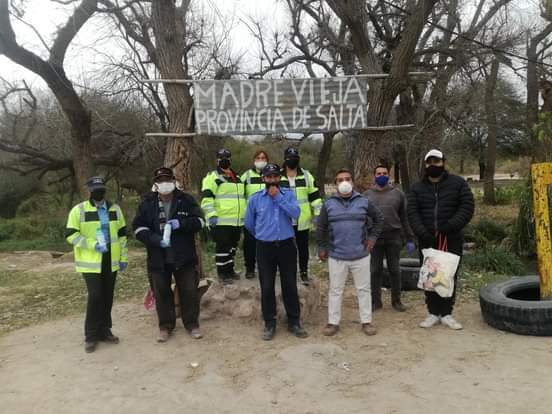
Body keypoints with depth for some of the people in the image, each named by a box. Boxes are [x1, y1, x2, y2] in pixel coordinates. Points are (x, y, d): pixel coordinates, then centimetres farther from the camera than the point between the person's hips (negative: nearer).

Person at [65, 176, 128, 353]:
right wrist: (93, 244, -19)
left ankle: (104, 331, 24)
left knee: (107, 297, 10)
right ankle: (91, 335, 7)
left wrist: (124, 257, 8)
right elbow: (70, 235, -8)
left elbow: (122, 234, 12)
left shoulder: (115, 209, 7)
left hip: (111, 261, 4)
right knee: (95, 296, -8)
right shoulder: (79, 210, -5)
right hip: (91, 262, -4)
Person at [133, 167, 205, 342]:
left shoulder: (186, 200, -1)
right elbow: (138, 228, 0)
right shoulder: (147, 203, 1)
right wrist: (155, 239, -17)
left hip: (184, 257, -1)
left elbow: (200, 220, -2)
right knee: (162, 293, 11)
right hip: (158, 258, 1)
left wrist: (181, 223, -20)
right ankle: (165, 326, 27)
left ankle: (192, 324, 24)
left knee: (189, 291, 7)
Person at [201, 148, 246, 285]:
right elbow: (206, 198, -14)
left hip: (237, 221, 7)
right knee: (223, 247, -3)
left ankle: (230, 270, 30)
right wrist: (211, 215, -25)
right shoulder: (212, 177, -5)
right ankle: (222, 274, 8)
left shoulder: (237, 178, 20)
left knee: (232, 246, 16)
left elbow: (242, 197, 28)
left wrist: (245, 215, 23)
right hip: (221, 221, -7)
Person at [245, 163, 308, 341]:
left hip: (286, 245, 0)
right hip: (265, 248, 0)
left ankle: (294, 322, 22)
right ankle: (269, 324, 20)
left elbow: (295, 213, -18)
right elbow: (249, 223, 11)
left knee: (290, 285, 7)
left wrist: (278, 197, -18)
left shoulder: (288, 194, -1)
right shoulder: (255, 198, -1)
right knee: (267, 287, 5)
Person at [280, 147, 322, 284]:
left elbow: (315, 197, 3)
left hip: (302, 221, 1)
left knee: (303, 247, 11)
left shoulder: (306, 176, 1)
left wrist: (318, 215, -2)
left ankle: (304, 272, 26)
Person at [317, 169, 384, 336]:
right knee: (335, 290, 8)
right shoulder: (329, 204, 0)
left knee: (364, 289, 8)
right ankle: (333, 322, 19)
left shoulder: (364, 202, 0)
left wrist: (373, 236, 6)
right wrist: (322, 247, 6)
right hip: (336, 256, 0)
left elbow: (379, 218, 13)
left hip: (361, 255, 0)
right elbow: (321, 228, 7)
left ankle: (366, 321, 21)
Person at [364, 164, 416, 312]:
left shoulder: (398, 194, 6)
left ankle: (396, 300, 21)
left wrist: (410, 239, 2)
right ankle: (375, 301, 17)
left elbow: (405, 217, 5)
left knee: (395, 270, 8)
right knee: (375, 271, 5)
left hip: (394, 237, 0)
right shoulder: (367, 195, 6)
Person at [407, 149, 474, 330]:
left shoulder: (458, 183, 2)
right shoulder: (417, 188, 7)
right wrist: (422, 233, -16)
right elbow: (412, 213, -1)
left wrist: (449, 227, -17)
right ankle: (433, 313, 15)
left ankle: (446, 313, 15)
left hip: (452, 239, -1)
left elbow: (467, 208, -5)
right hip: (427, 240, 2)